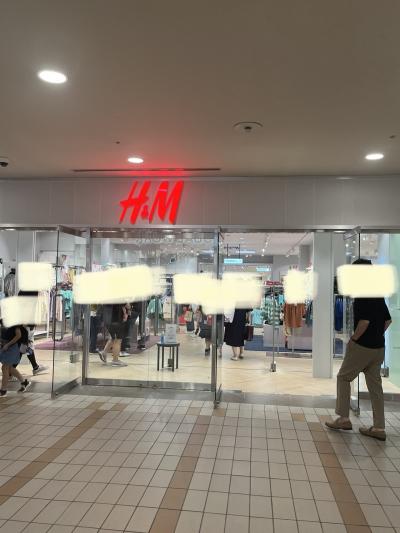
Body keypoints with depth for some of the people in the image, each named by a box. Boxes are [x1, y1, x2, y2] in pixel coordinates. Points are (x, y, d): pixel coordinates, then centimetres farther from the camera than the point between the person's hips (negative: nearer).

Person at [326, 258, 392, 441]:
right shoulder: (378, 294, 10)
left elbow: (364, 321, -24)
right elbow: (388, 320, 16)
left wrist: (353, 339, -12)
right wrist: (377, 336, 17)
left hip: (362, 346, -8)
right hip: (379, 347, 8)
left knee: (343, 378, 8)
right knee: (375, 384, 11)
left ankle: (343, 418, 13)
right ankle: (379, 428, 15)